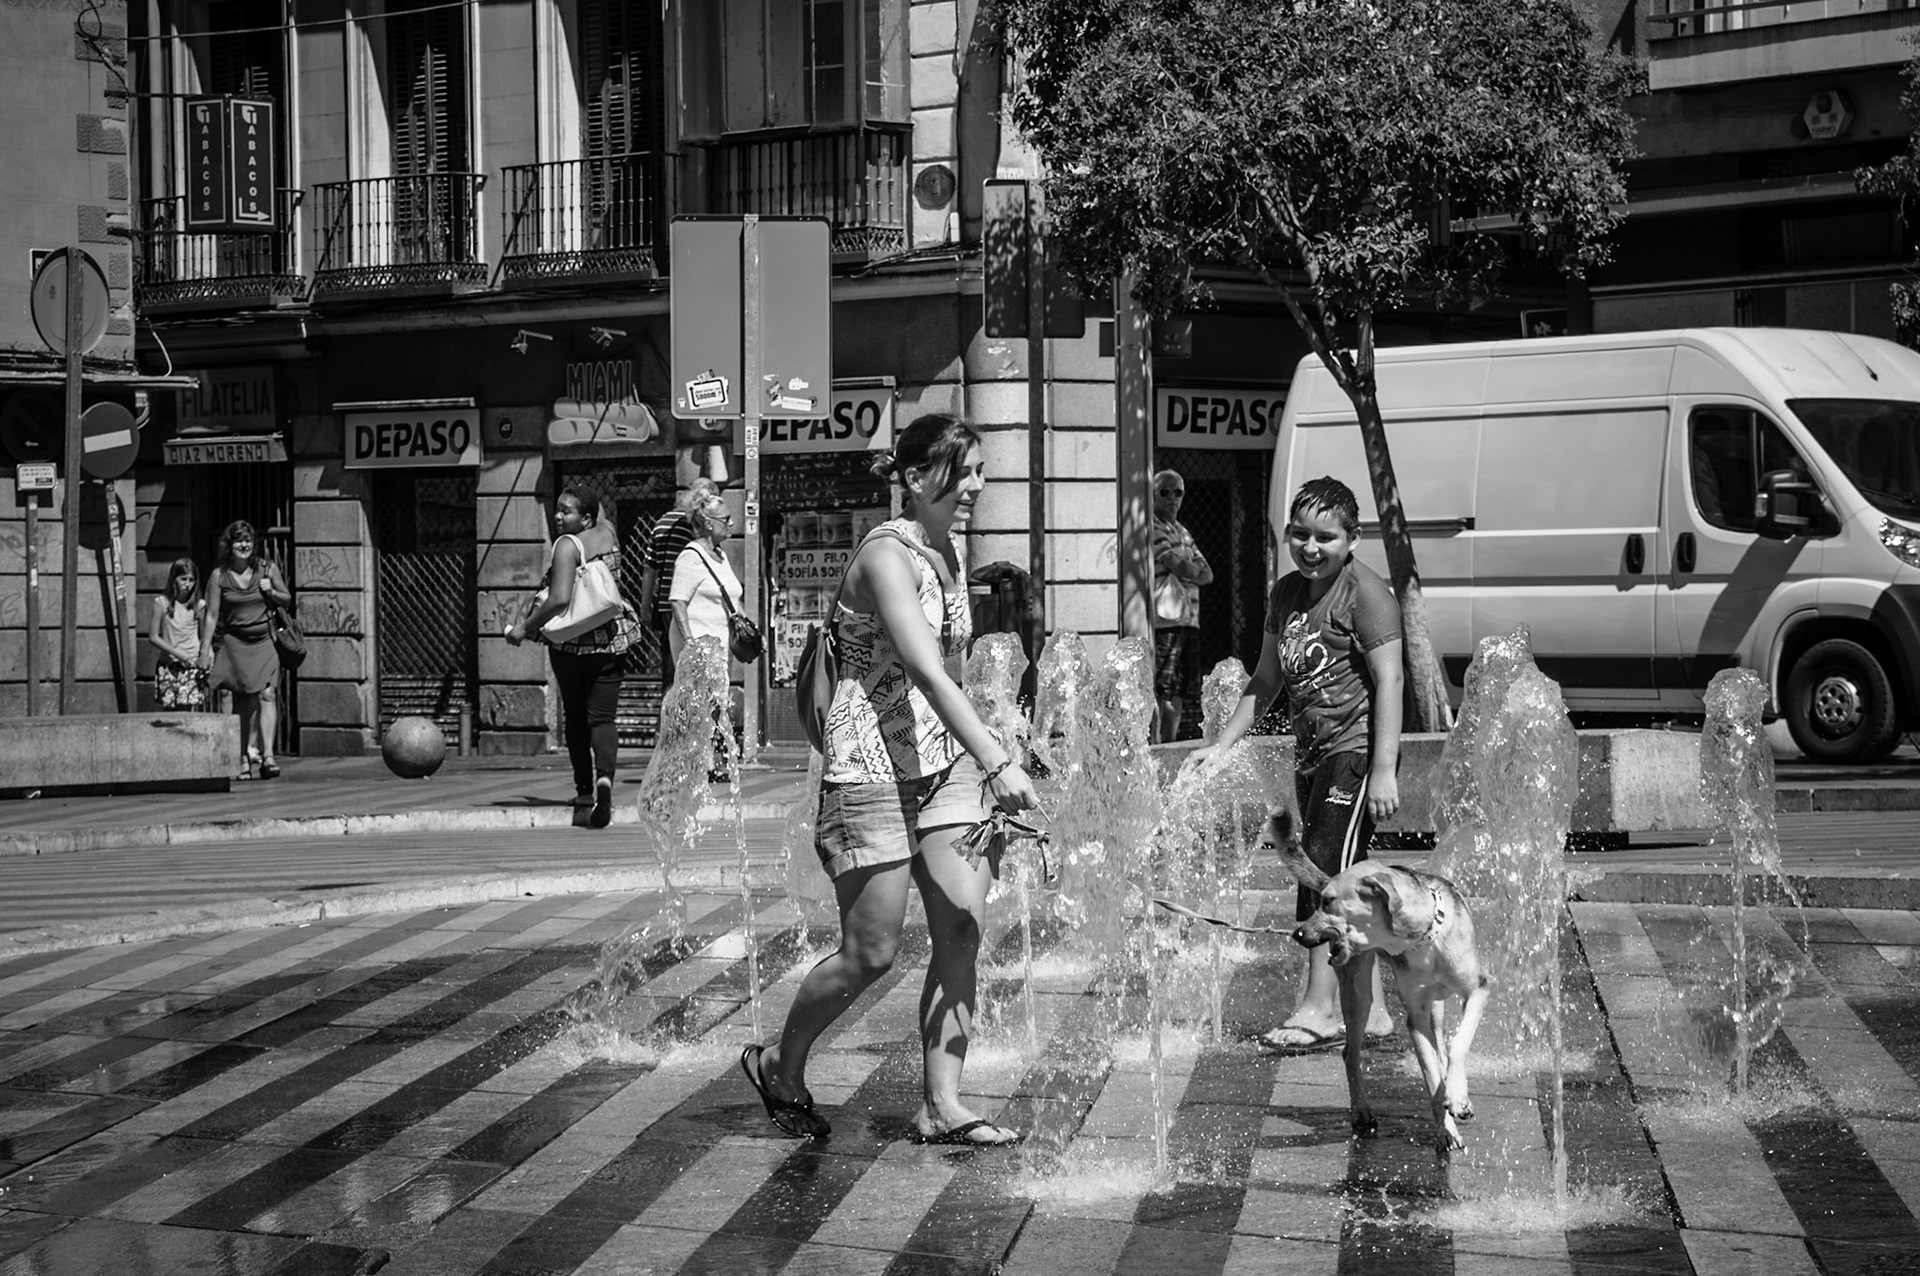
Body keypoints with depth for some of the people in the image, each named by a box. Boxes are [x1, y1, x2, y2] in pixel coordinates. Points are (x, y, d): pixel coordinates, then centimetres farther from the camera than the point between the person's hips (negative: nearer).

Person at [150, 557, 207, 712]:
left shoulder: (199, 605, 2)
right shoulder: (161, 603, 1)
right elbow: (153, 637, 0)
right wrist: (176, 653, -9)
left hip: (192, 665, -1)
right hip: (168, 665, 1)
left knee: (188, 709, -11)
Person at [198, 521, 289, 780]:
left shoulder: (268, 569, 3)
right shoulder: (219, 576, -1)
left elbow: (287, 600, 13)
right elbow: (211, 615, 1)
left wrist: (271, 592, -7)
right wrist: (205, 647, -3)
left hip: (264, 642, 0)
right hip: (234, 643, 0)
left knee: (267, 694, -14)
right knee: (243, 701, 1)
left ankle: (267, 754, -16)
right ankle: (246, 758, 7)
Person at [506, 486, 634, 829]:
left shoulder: (566, 545, -16)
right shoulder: (607, 534, 2)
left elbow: (560, 598, -27)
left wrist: (525, 627, -19)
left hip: (571, 642, -4)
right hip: (610, 640, 4)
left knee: (574, 716, 14)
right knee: (603, 717, -1)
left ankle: (584, 789, 19)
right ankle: (604, 776, -26)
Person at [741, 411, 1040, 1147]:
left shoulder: (949, 551, 9)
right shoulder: (887, 555, -18)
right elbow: (927, 672, -29)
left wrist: (979, 761, 16)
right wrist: (997, 761, -36)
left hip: (943, 758, 8)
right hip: (872, 763, -8)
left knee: (963, 928, -1)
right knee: (871, 953, -2)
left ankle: (941, 1107, 6)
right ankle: (779, 1066, 22)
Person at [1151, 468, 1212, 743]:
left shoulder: (1182, 532, 21)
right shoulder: (1152, 529, -5)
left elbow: (1207, 574, 13)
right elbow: (1180, 568, -14)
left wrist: (1186, 570, -4)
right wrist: (1194, 569, 6)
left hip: (1188, 621, 8)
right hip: (1163, 620, -8)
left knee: (1178, 695, 10)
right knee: (1160, 694, -11)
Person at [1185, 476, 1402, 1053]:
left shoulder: (1365, 592, -10)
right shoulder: (1285, 593, 14)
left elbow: (1389, 680, -15)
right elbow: (1267, 679, 22)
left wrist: (1384, 770, -21)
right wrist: (1221, 745, 17)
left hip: (1357, 751, -8)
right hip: (1311, 754, 8)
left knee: (1326, 872, -12)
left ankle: (1320, 1007, -10)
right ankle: (1369, 1010, 15)